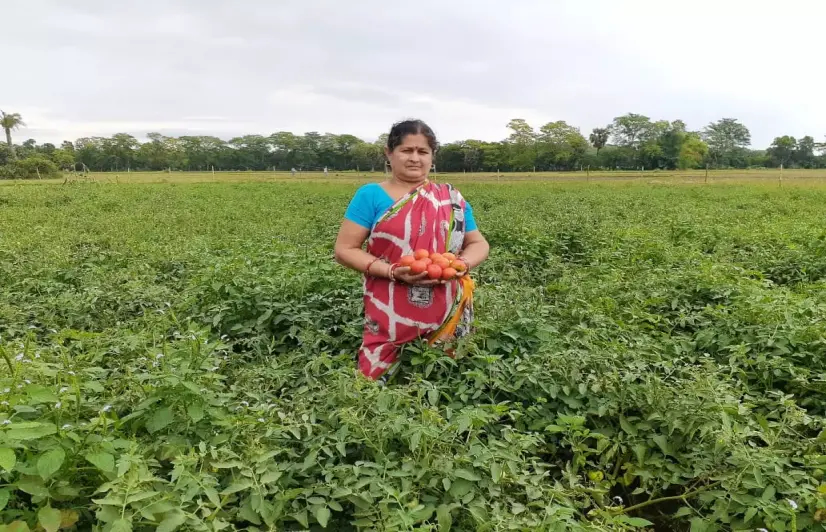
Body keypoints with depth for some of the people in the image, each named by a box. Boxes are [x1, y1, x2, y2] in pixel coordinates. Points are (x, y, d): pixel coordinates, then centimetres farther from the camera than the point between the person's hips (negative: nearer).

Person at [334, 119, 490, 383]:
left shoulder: (451, 198, 7)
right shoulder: (370, 195, -2)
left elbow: (479, 244, 11)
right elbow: (344, 249, -4)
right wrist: (392, 272, -18)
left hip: (448, 314, 3)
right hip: (392, 317, -2)